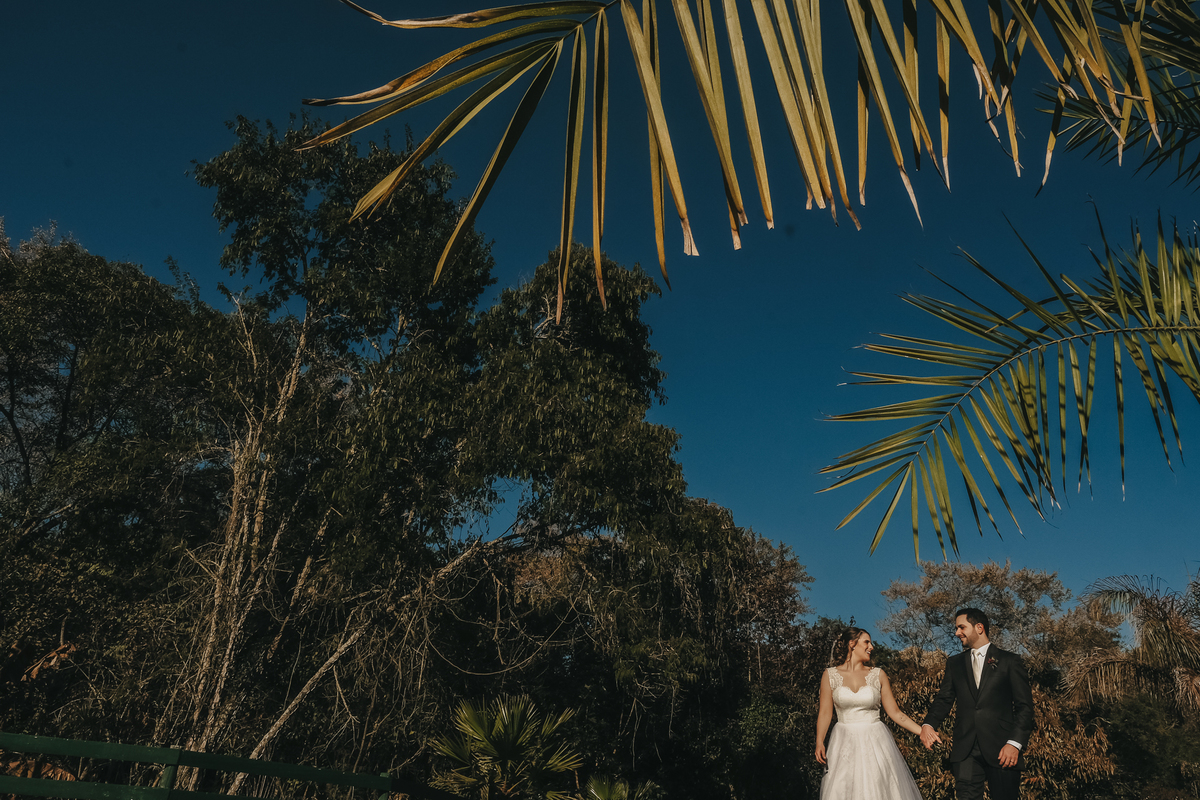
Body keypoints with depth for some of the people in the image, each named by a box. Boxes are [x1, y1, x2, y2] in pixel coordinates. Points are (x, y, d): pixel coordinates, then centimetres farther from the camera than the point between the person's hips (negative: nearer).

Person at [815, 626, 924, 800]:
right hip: (845, 744, -1)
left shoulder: (878, 675, 4)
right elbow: (825, 712, -1)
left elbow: (895, 712, 5)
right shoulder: (831, 675, 1)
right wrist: (819, 742, -15)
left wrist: (923, 731, -3)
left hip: (875, 742, 1)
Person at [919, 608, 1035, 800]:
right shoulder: (954, 663, 17)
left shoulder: (1010, 661, 5)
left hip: (1001, 749, -2)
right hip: (965, 748, 2)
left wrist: (1015, 743, -12)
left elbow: (1024, 706, 1)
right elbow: (944, 699, 10)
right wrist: (928, 724, -9)